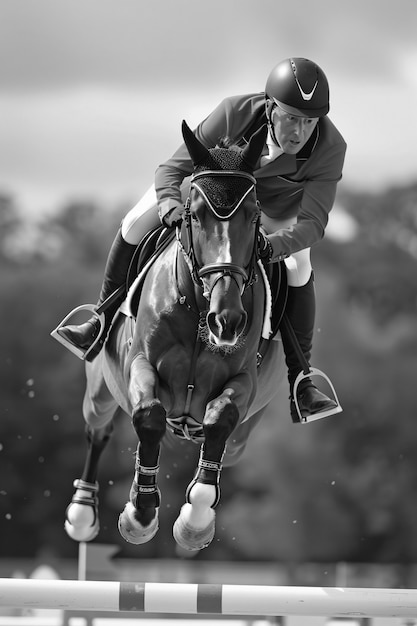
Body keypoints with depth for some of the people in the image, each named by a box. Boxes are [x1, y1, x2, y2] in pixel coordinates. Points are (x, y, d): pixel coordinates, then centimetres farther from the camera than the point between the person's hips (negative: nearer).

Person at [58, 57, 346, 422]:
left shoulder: (330, 147, -39)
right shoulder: (235, 113, -40)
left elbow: (312, 223, -39)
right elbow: (172, 170, -32)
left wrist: (272, 246, -60)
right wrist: (172, 208, -55)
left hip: (277, 210, 0)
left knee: (298, 268, -24)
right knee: (137, 223, -10)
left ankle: (300, 380, -12)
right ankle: (105, 321, 13)